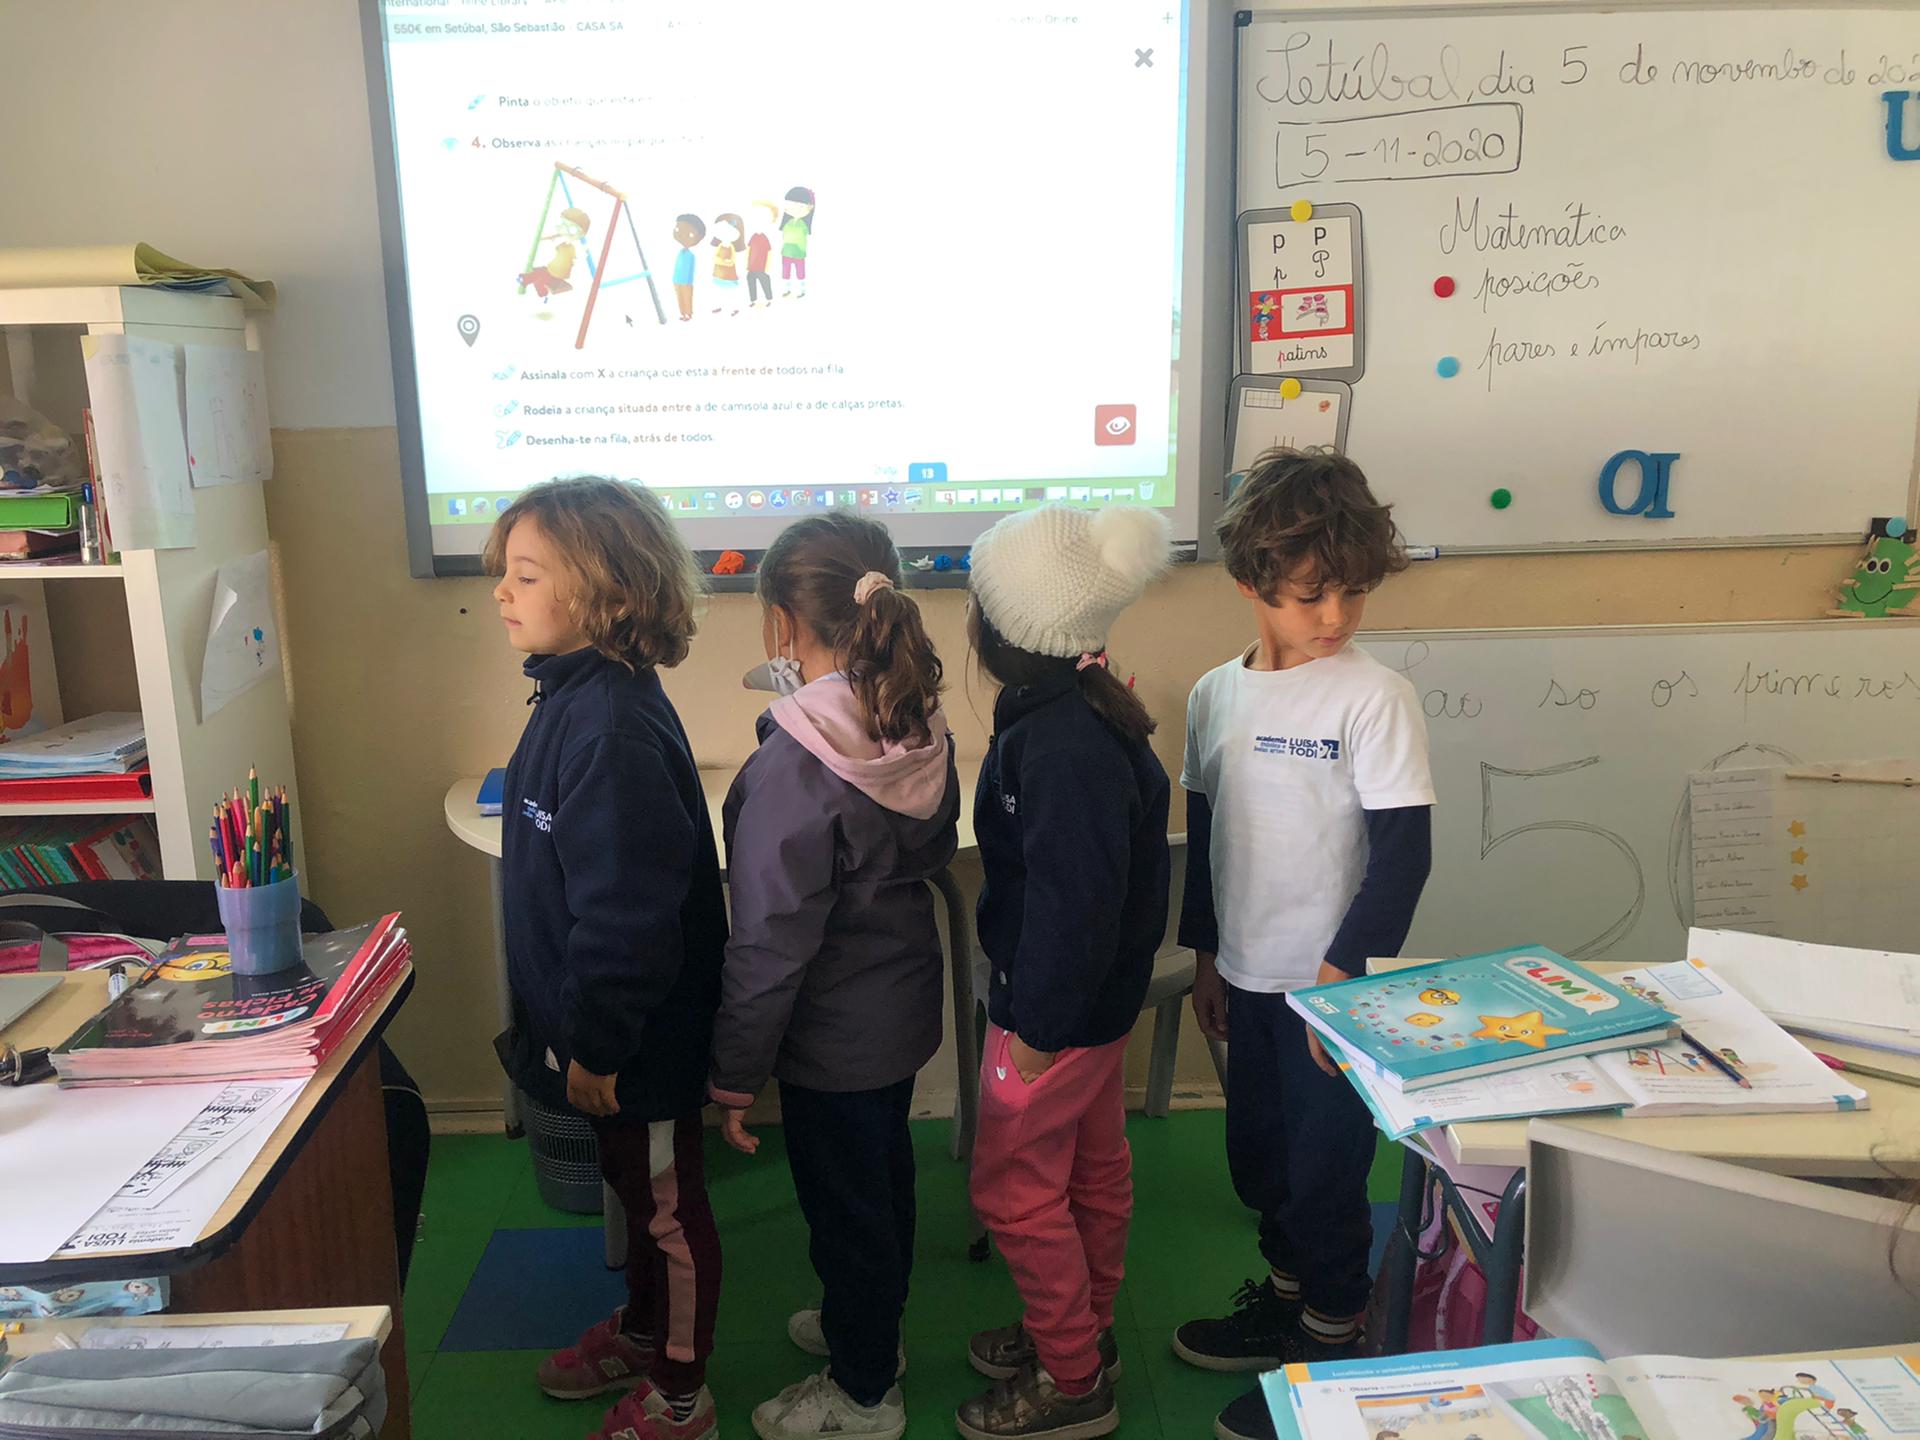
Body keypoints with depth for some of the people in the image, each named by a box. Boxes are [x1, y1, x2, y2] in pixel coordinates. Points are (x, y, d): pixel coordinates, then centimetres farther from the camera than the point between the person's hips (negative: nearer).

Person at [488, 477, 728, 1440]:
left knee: (667, 1205, 11)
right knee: (633, 1184, 27)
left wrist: (594, 1042, -19)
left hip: (640, 1036, -9)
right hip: (605, 1028, 9)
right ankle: (641, 1332, 49)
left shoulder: (613, 728, -30)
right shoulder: (574, 695, 3)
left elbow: (624, 908, -28)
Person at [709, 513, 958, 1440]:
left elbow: (770, 942, -25)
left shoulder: (794, 764, -29)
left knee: (844, 1205, 13)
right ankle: (868, 1326, 51)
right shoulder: (920, 727, -7)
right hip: (906, 1005, 8)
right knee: (885, 1173, 26)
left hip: (834, 1033, -7)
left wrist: (735, 1074, -15)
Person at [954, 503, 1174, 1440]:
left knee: (1014, 1189, 7)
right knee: (1093, 1167, 23)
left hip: (1055, 1005, -9)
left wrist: (1039, 1028, -20)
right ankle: (1084, 1331, 42)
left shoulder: (1063, 747, -31)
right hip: (1096, 994, 10)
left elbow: (1073, 899, -29)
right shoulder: (1082, 713, 0)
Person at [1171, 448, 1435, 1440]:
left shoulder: (1374, 698, -15)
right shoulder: (1215, 697, 2)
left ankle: (1331, 1345, 28)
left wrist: (1343, 972, -17)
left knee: (1324, 1170, 7)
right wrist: (1204, 955, 15)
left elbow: (1405, 848, -15)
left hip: (1335, 985, -6)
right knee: (1258, 1154, 20)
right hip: (1248, 977, 6)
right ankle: (1285, 1295, 43)